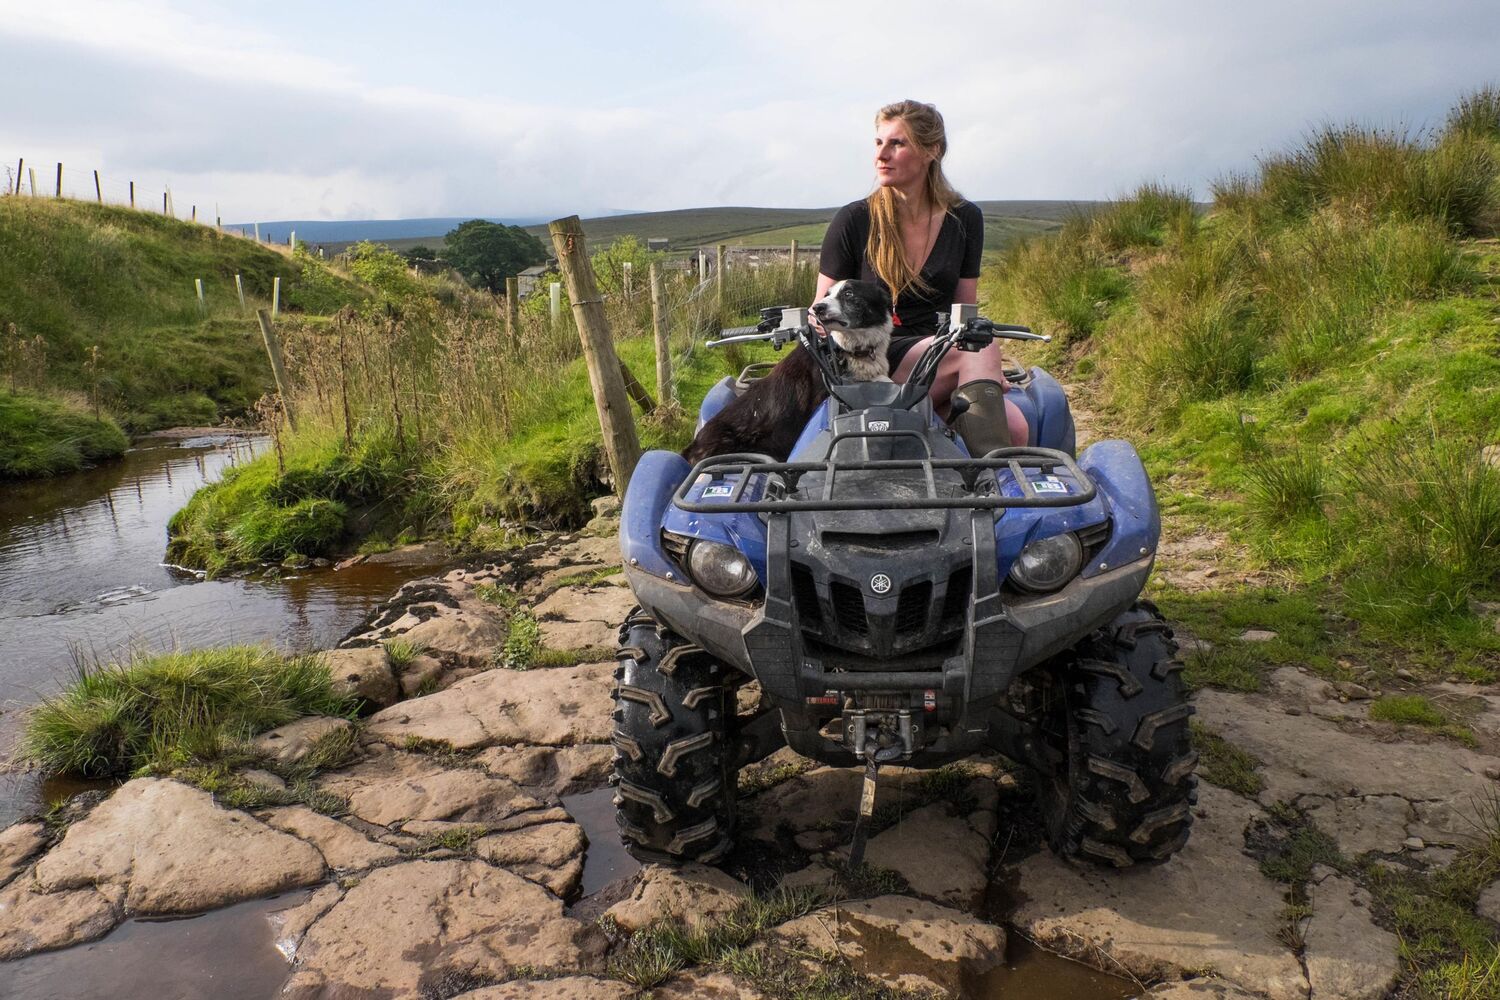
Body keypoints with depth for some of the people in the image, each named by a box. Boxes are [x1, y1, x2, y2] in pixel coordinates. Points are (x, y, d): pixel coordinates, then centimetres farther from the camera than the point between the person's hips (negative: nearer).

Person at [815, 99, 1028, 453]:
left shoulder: (964, 219, 9)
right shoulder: (853, 221, 0)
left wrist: (989, 368, -7)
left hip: (944, 352, 4)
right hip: (872, 365, -3)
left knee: (1014, 427, -26)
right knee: (980, 350, -31)